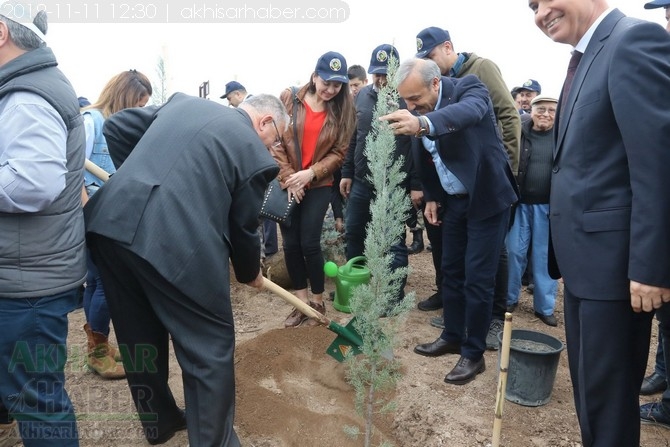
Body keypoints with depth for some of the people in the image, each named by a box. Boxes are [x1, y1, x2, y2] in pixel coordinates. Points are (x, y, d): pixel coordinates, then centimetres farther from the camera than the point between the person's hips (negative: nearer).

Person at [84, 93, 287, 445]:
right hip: (177, 246, -7)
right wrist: (250, 273, 27)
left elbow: (116, 127, 22)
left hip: (110, 224, 8)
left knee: (139, 336, 23)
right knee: (209, 348, 10)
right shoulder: (255, 153, 4)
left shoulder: (183, 101, 21)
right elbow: (243, 227, 9)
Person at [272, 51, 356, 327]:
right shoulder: (289, 98, -3)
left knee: (309, 243, -5)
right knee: (290, 243, 4)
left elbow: (339, 152, -4)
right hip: (286, 183, 1)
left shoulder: (342, 111, 0)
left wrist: (310, 173, -17)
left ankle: (318, 302, 14)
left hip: (318, 185, -1)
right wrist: (288, 175, -12)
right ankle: (302, 302, 18)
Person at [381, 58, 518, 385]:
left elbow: (468, 113, -43)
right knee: (451, 270, 14)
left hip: (486, 196, -6)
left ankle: (474, 353, 11)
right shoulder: (418, 110, -1)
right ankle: (452, 336, 31)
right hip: (453, 199, 7)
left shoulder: (468, 89, -19)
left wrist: (422, 124, -61)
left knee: (477, 277, -3)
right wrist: (431, 197, 7)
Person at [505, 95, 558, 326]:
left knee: (545, 256, 7)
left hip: (547, 206, 0)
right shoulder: (518, 132, 2)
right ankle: (509, 298, 21)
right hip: (519, 203, 0)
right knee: (514, 251, 4)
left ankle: (545, 306, 18)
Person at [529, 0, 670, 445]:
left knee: (607, 393, 5)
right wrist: (561, 250, 16)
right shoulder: (586, 56, 16)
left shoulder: (634, 40, -13)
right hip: (583, 255, 9)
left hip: (612, 256, -9)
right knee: (589, 385, 21)